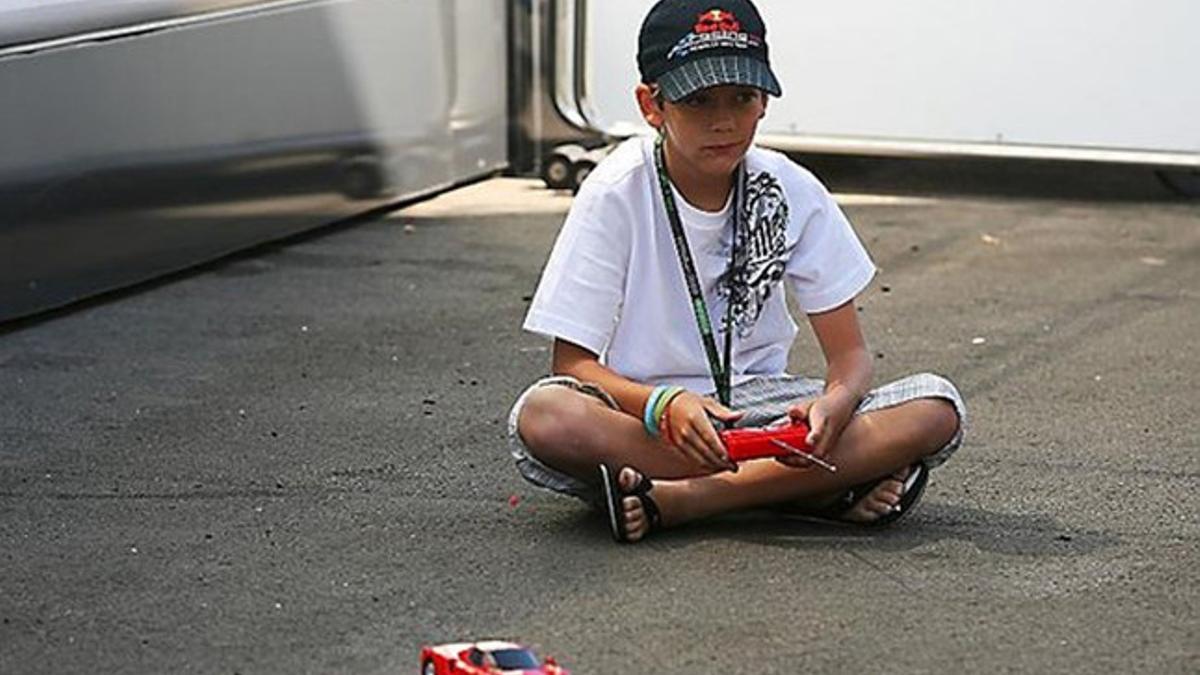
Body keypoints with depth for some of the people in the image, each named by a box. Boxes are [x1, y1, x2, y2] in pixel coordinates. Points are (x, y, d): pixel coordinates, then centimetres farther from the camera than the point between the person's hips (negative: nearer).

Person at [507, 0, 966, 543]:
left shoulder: (790, 191, -3)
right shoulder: (617, 194, -11)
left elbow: (849, 353, -2)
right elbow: (574, 363, -13)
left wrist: (833, 405, -27)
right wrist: (667, 407, -33)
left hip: (758, 404, 3)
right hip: (639, 410, -2)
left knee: (937, 409, -21)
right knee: (542, 419, -37)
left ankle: (675, 500, -26)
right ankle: (814, 489, -29)